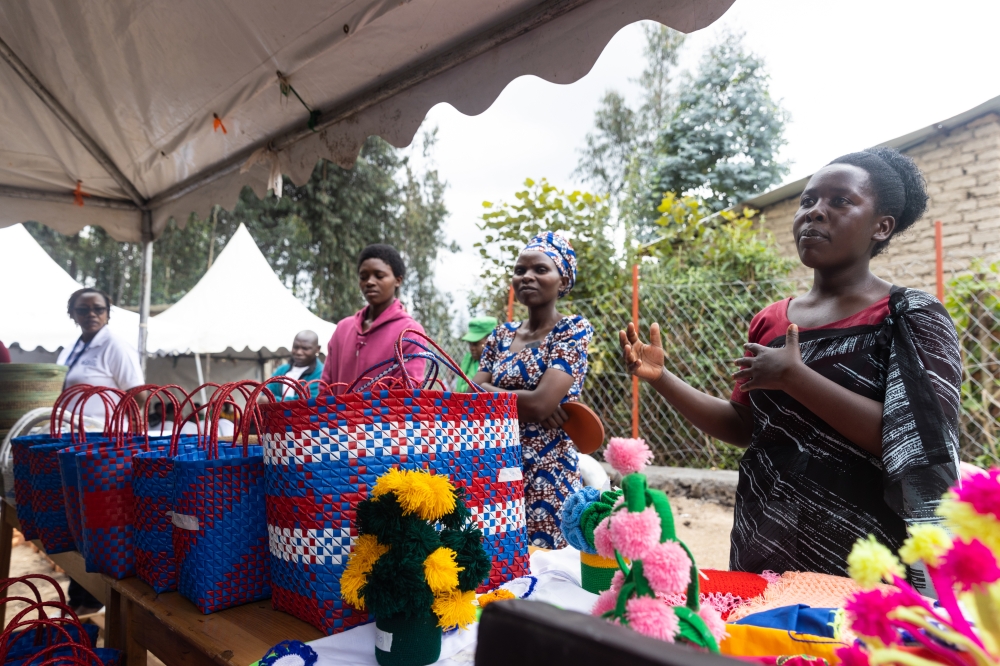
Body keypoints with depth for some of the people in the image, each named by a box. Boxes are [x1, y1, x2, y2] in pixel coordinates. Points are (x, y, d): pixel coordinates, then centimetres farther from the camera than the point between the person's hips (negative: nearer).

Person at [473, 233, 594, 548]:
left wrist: (491, 393, -6)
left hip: (548, 474, -5)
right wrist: (525, 402, -14)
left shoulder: (574, 329, -7)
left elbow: (542, 402, -19)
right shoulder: (501, 335, 9)